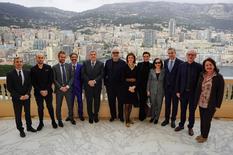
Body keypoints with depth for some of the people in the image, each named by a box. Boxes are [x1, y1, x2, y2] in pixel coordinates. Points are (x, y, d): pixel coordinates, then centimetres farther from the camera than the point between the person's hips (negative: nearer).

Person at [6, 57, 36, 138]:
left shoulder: (27, 72, 1)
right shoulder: (10, 74, -8)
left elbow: (30, 84, 3)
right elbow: (9, 88, -9)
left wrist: (27, 94, -11)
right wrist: (19, 96, -15)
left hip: (26, 96, 3)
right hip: (16, 98, -3)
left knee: (28, 112, 14)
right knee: (18, 115, 8)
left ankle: (29, 126, 32)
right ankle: (21, 130, 23)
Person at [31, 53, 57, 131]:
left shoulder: (48, 67, -1)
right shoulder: (33, 69, 0)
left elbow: (51, 80, -2)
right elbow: (33, 82, -2)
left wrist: (47, 90, -9)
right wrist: (40, 91, -10)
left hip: (48, 91, 0)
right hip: (38, 92, 0)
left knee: (50, 107, 8)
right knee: (40, 108, 8)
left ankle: (53, 121, 24)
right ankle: (41, 123, 23)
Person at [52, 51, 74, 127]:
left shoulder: (69, 66, 4)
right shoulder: (54, 67, -1)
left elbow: (71, 77, 2)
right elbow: (54, 80, -3)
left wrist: (67, 86, -10)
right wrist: (60, 87, -12)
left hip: (68, 89, 2)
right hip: (59, 89, -1)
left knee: (70, 105, 11)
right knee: (58, 106, 8)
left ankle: (71, 118, 30)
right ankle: (59, 120, 25)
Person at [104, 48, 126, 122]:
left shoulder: (123, 63, -4)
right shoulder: (108, 62, 5)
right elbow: (105, 73, 8)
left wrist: (123, 83, -7)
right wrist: (105, 82, 3)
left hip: (120, 86, -2)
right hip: (110, 86, 2)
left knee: (121, 101, 8)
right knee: (111, 101, 10)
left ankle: (121, 116, 25)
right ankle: (113, 115, 27)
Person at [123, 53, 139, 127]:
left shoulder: (136, 68, 7)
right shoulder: (125, 67, -2)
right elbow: (123, 78, -5)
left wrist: (134, 87, -10)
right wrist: (129, 87, -14)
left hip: (134, 88, 3)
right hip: (126, 87, -3)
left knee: (131, 104, 10)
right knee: (127, 104, -2)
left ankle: (129, 118, 24)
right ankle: (127, 121, 6)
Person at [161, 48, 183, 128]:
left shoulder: (180, 62, -11)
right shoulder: (165, 61, 4)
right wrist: (164, 84, 5)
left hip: (175, 86, -3)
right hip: (167, 86, 4)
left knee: (175, 104, 10)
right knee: (167, 103, 13)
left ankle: (173, 120, 25)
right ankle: (166, 119, 26)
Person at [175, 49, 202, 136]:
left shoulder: (199, 66, -7)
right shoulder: (181, 65, 0)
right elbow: (178, 79, 2)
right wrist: (177, 91, 0)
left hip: (194, 93, -2)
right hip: (183, 92, 2)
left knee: (192, 111, 11)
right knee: (183, 110, 15)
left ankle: (190, 127, 27)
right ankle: (181, 125, 30)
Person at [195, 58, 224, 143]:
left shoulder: (219, 77, -10)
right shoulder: (202, 76, 4)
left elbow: (220, 92, -9)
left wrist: (217, 105, -10)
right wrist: (196, 100, 6)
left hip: (211, 105, -4)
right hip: (201, 103, 4)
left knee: (207, 121, 8)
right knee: (202, 120, 16)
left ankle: (205, 136, 28)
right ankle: (202, 134, 34)